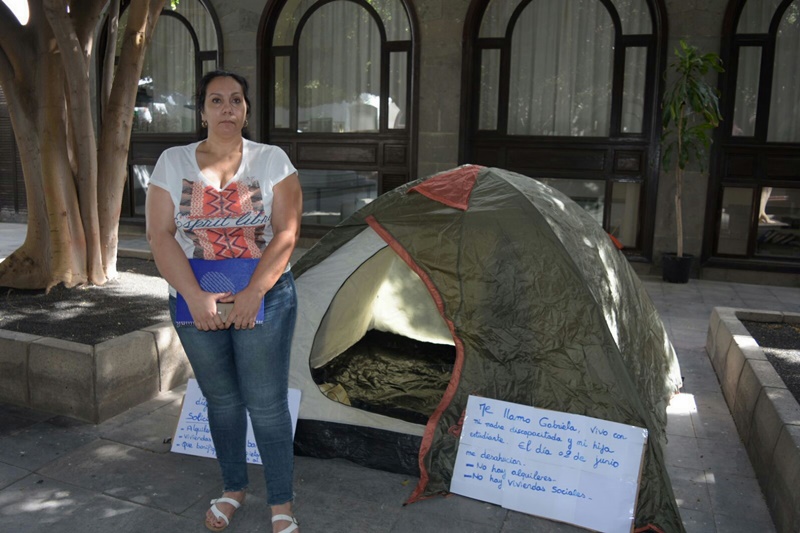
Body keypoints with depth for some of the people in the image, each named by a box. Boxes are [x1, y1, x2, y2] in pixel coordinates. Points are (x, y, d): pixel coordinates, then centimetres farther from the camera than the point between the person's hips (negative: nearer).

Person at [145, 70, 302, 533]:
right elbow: (161, 235, -3)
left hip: (264, 299, -2)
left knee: (266, 403, 0)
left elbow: (286, 233, -8)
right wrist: (195, 297, -13)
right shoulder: (173, 162, 4)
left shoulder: (272, 160, -1)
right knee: (221, 399, 15)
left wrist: (253, 293, -17)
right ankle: (234, 487, 36)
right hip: (196, 302, 2)